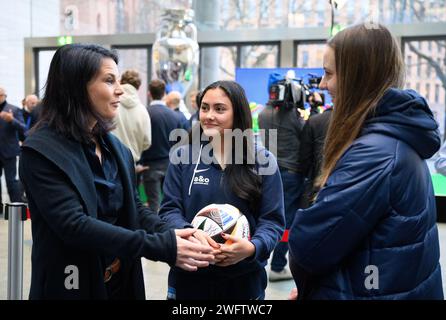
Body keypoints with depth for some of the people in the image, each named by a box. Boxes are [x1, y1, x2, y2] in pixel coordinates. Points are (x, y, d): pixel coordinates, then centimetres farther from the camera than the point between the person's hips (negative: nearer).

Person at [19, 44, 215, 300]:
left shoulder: (116, 146, 6)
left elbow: (134, 208, 4)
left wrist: (172, 236, -16)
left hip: (122, 283, 7)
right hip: (74, 286, -6)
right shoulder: (41, 150, -17)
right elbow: (74, 225, -26)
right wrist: (163, 247, -30)